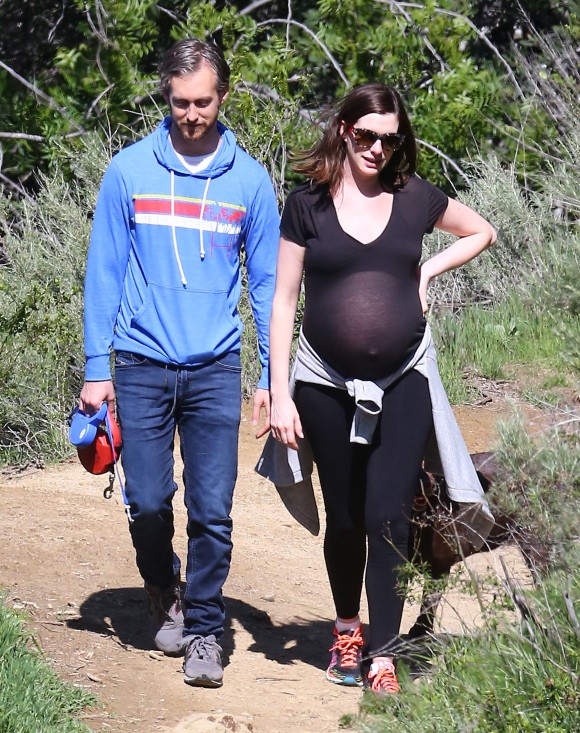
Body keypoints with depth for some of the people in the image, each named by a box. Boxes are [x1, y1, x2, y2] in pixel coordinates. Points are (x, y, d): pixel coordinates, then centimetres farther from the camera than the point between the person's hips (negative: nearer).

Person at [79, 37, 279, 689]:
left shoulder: (249, 180, 3)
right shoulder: (129, 171, 0)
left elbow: (267, 283, 8)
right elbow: (104, 273, 3)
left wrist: (272, 377, 2)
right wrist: (96, 370, -1)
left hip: (215, 370, 0)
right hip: (142, 366, 0)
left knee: (212, 511, -3)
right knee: (147, 502, 1)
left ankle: (204, 632, 10)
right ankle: (164, 596, 29)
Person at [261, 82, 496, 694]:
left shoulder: (414, 198, 3)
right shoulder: (307, 204, -2)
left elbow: (481, 232, 20)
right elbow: (283, 300, 0)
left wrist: (428, 271, 3)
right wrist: (280, 394, -5)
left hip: (404, 383, 0)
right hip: (327, 385, 0)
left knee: (388, 517, -9)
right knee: (344, 518, 10)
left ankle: (382, 656, -6)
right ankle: (346, 629, 32)